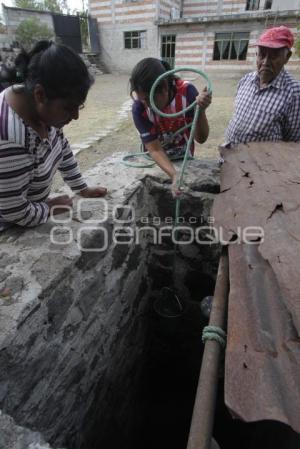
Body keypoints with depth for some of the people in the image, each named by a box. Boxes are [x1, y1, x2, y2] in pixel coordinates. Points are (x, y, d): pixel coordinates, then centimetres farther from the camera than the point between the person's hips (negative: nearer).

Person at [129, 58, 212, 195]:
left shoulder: (186, 92, -26)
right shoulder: (139, 108, -27)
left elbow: (201, 138, -25)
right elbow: (155, 149, -29)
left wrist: (201, 110, -44)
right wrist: (174, 175, -44)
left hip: (184, 158, 0)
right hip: (155, 161, 0)